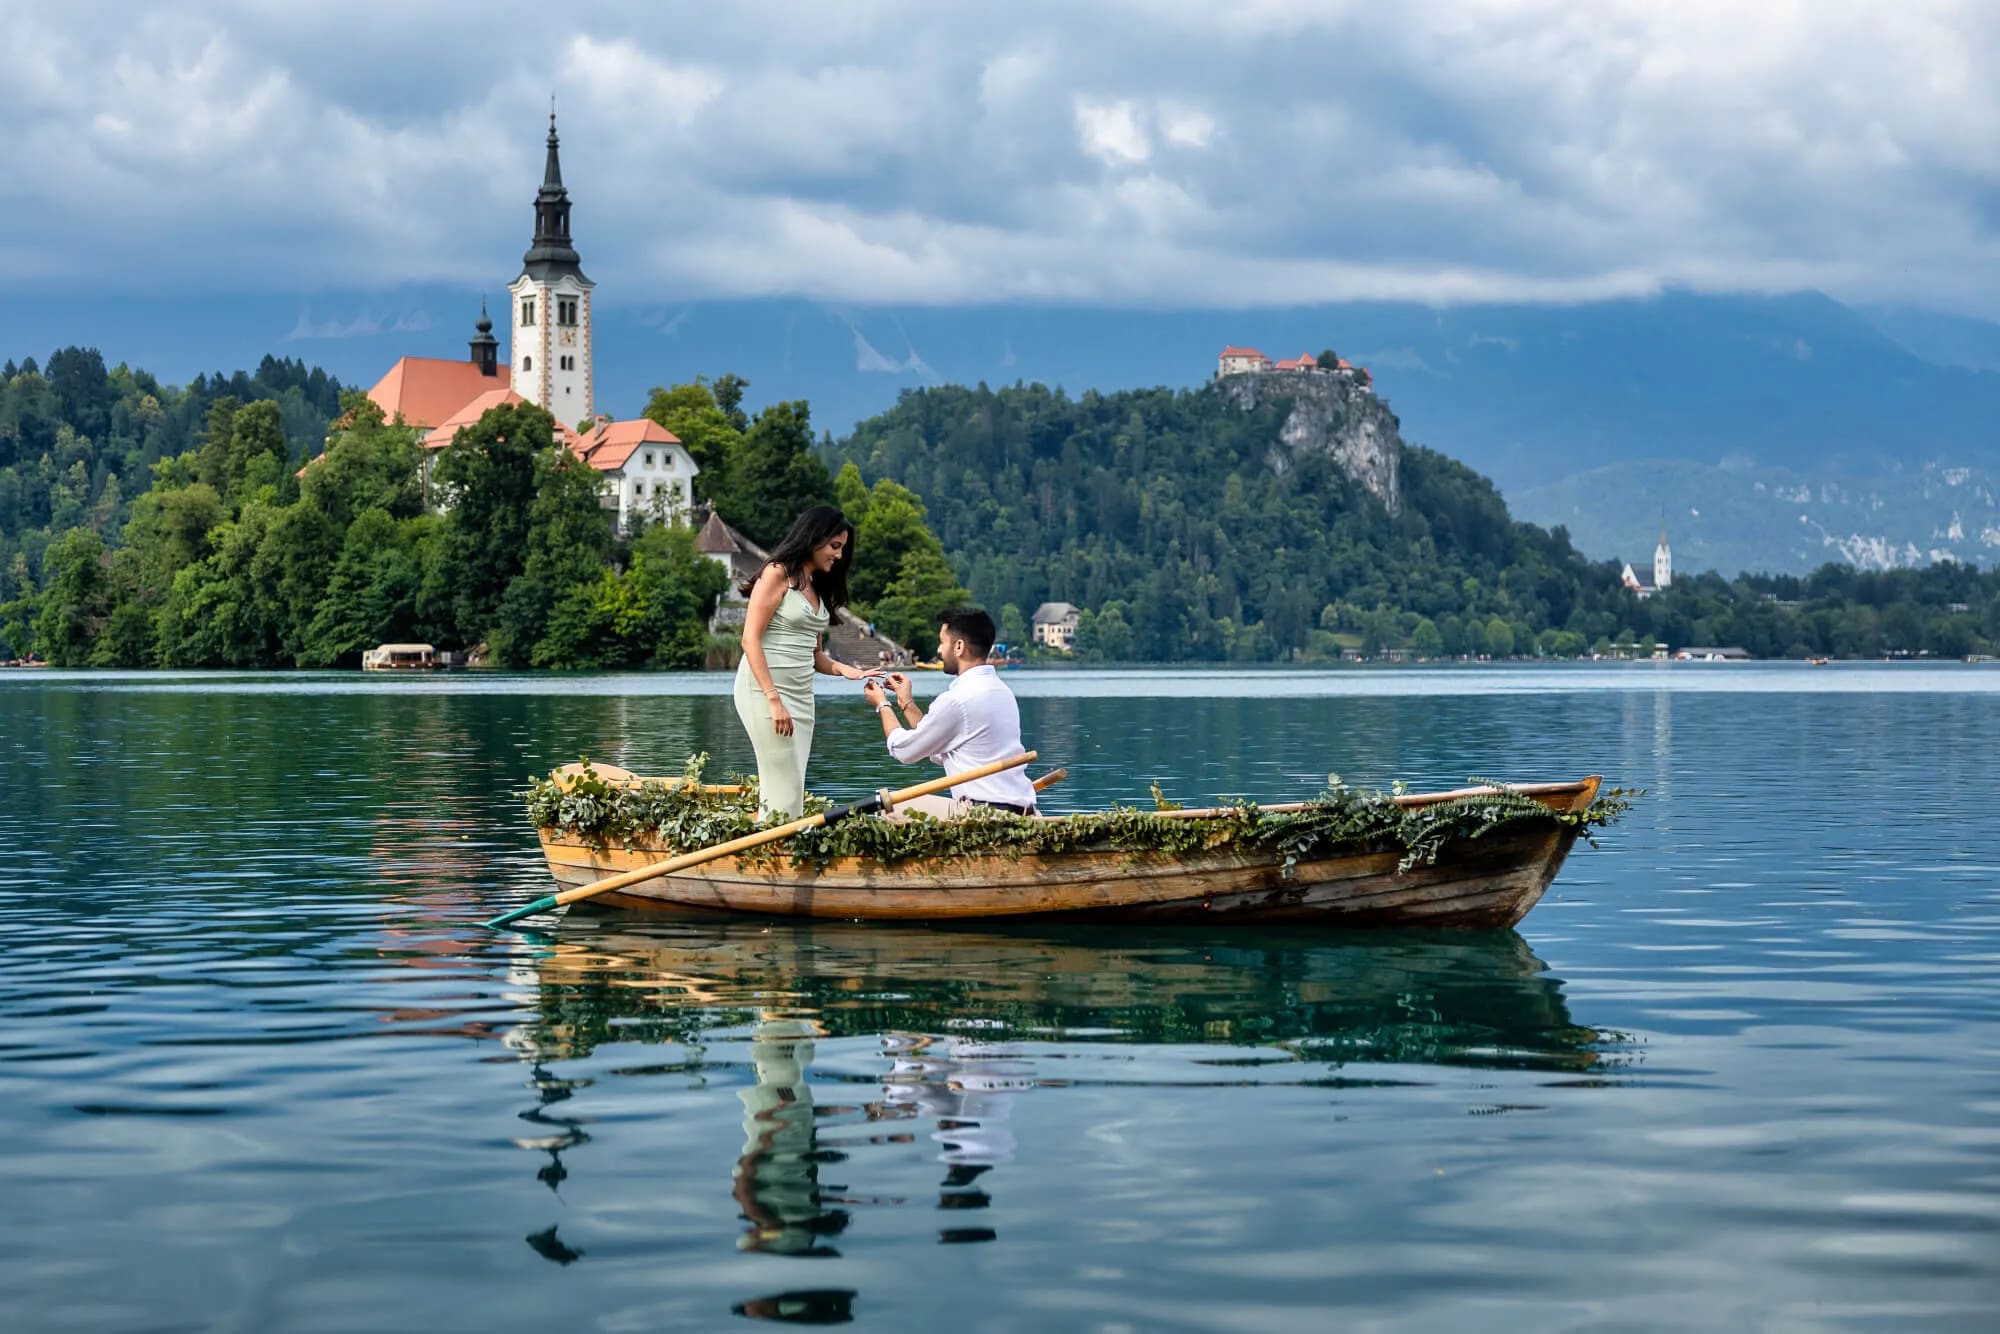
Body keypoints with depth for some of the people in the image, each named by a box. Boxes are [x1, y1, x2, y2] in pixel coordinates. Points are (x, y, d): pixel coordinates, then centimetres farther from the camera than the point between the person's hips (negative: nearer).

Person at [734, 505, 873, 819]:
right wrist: (773, 699, -21)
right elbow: (750, 639, -14)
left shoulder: (817, 587, 18)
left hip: (801, 695, 8)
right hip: (765, 689, -8)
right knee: (784, 791, -12)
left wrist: (841, 669, -4)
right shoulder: (777, 575, -7)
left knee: (792, 789, 4)